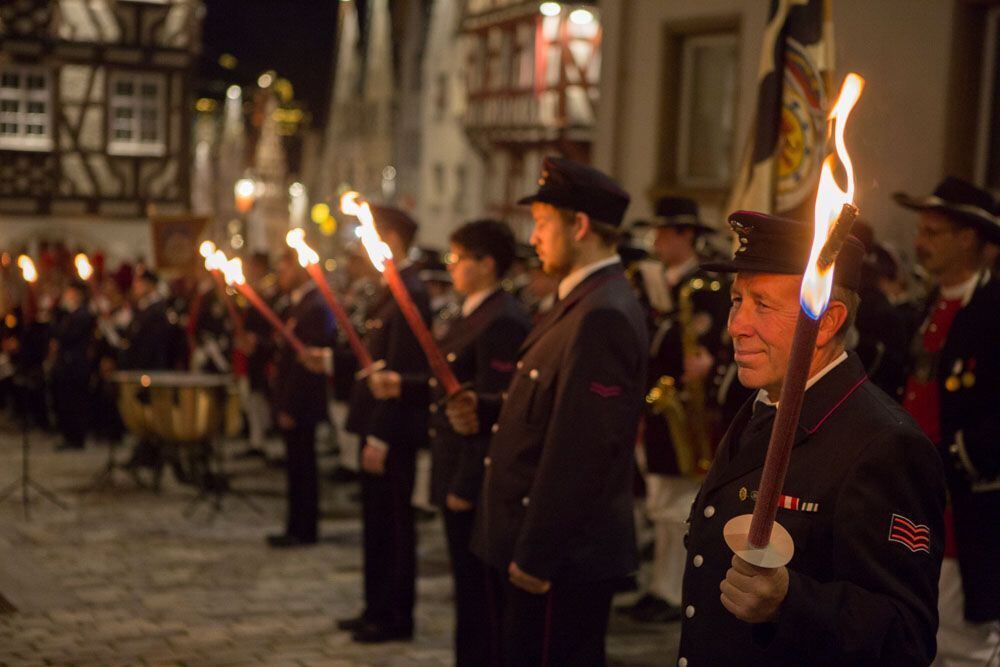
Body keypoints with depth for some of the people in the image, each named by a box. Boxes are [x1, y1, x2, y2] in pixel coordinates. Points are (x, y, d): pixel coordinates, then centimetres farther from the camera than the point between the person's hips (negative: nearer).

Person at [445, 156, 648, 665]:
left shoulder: (604, 315, -21)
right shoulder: (582, 302, 12)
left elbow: (583, 446, -25)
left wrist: (537, 555, -23)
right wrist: (487, 413, 2)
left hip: (562, 559, -10)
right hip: (531, 545, 10)